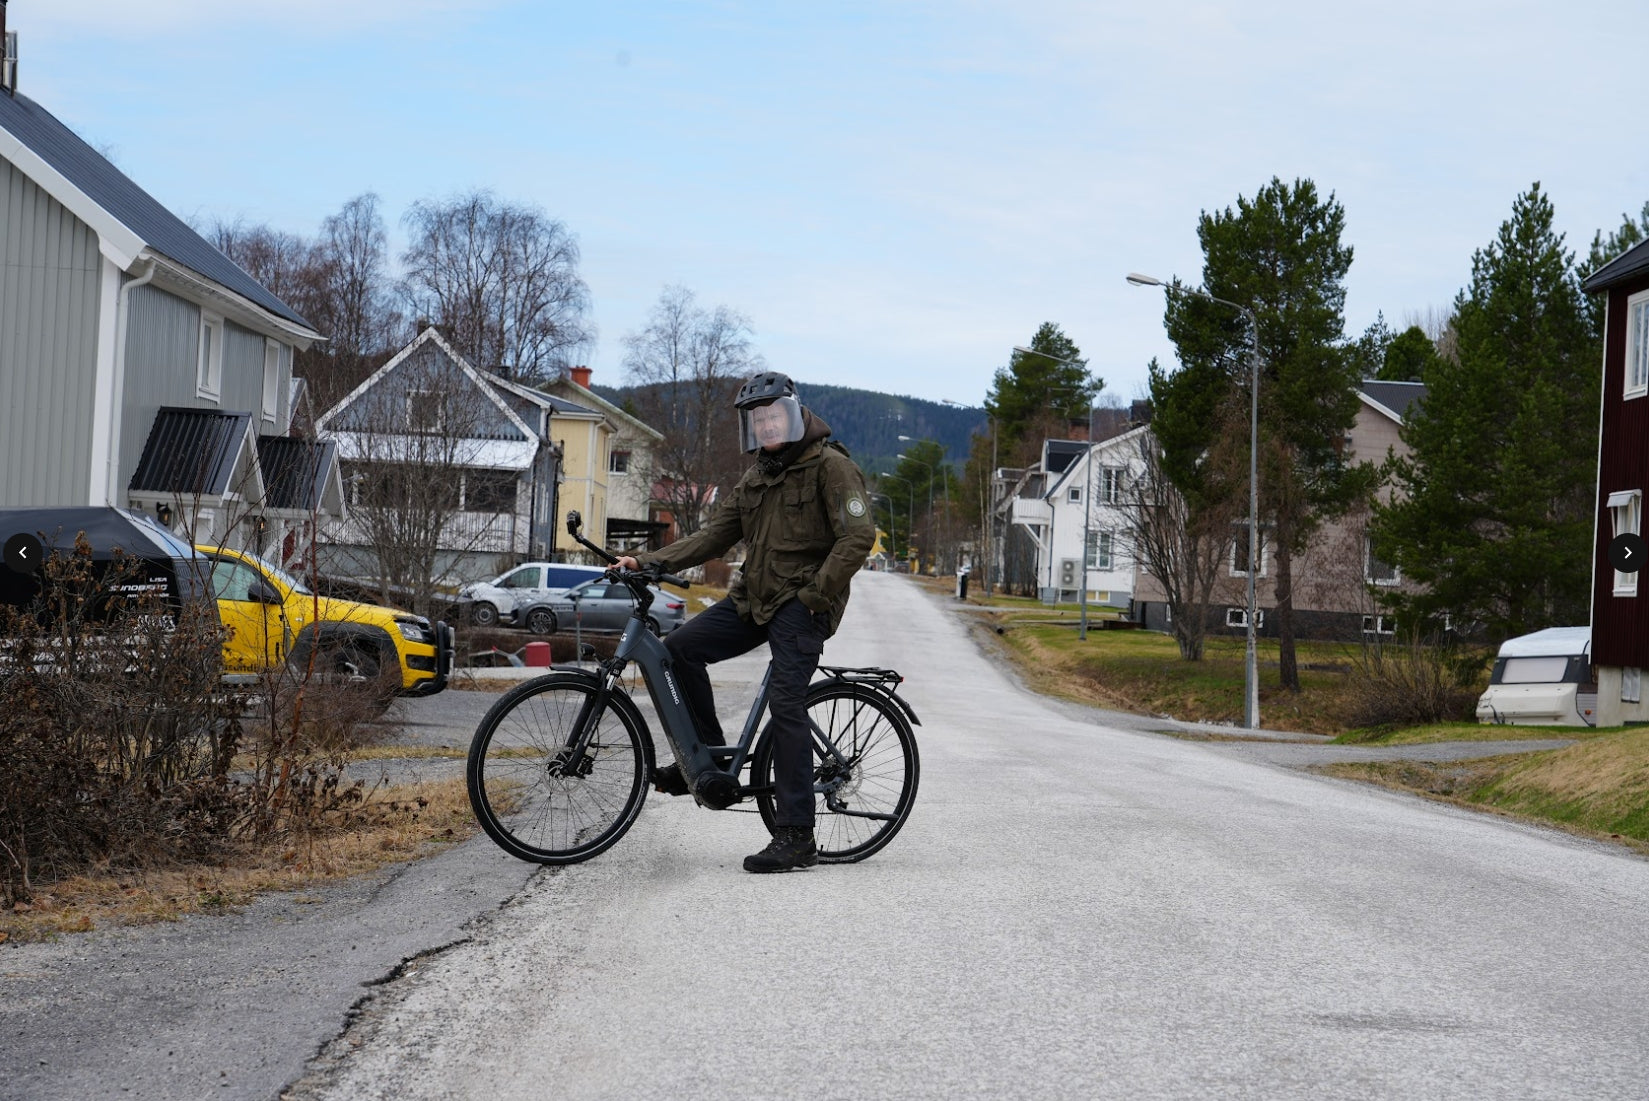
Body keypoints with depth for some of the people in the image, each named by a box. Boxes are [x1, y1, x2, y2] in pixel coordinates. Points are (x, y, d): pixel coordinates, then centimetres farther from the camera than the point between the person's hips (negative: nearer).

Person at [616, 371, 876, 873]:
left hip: (801, 605, -8)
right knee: (680, 648, -7)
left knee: (786, 705, -16)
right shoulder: (756, 477, 18)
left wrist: (817, 593, -16)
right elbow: (715, 535, 13)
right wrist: (650, 562, 1)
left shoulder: (830, 465, -6)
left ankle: (796, 838, -14)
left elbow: (858, 535, -14)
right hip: (754, 598, 8)